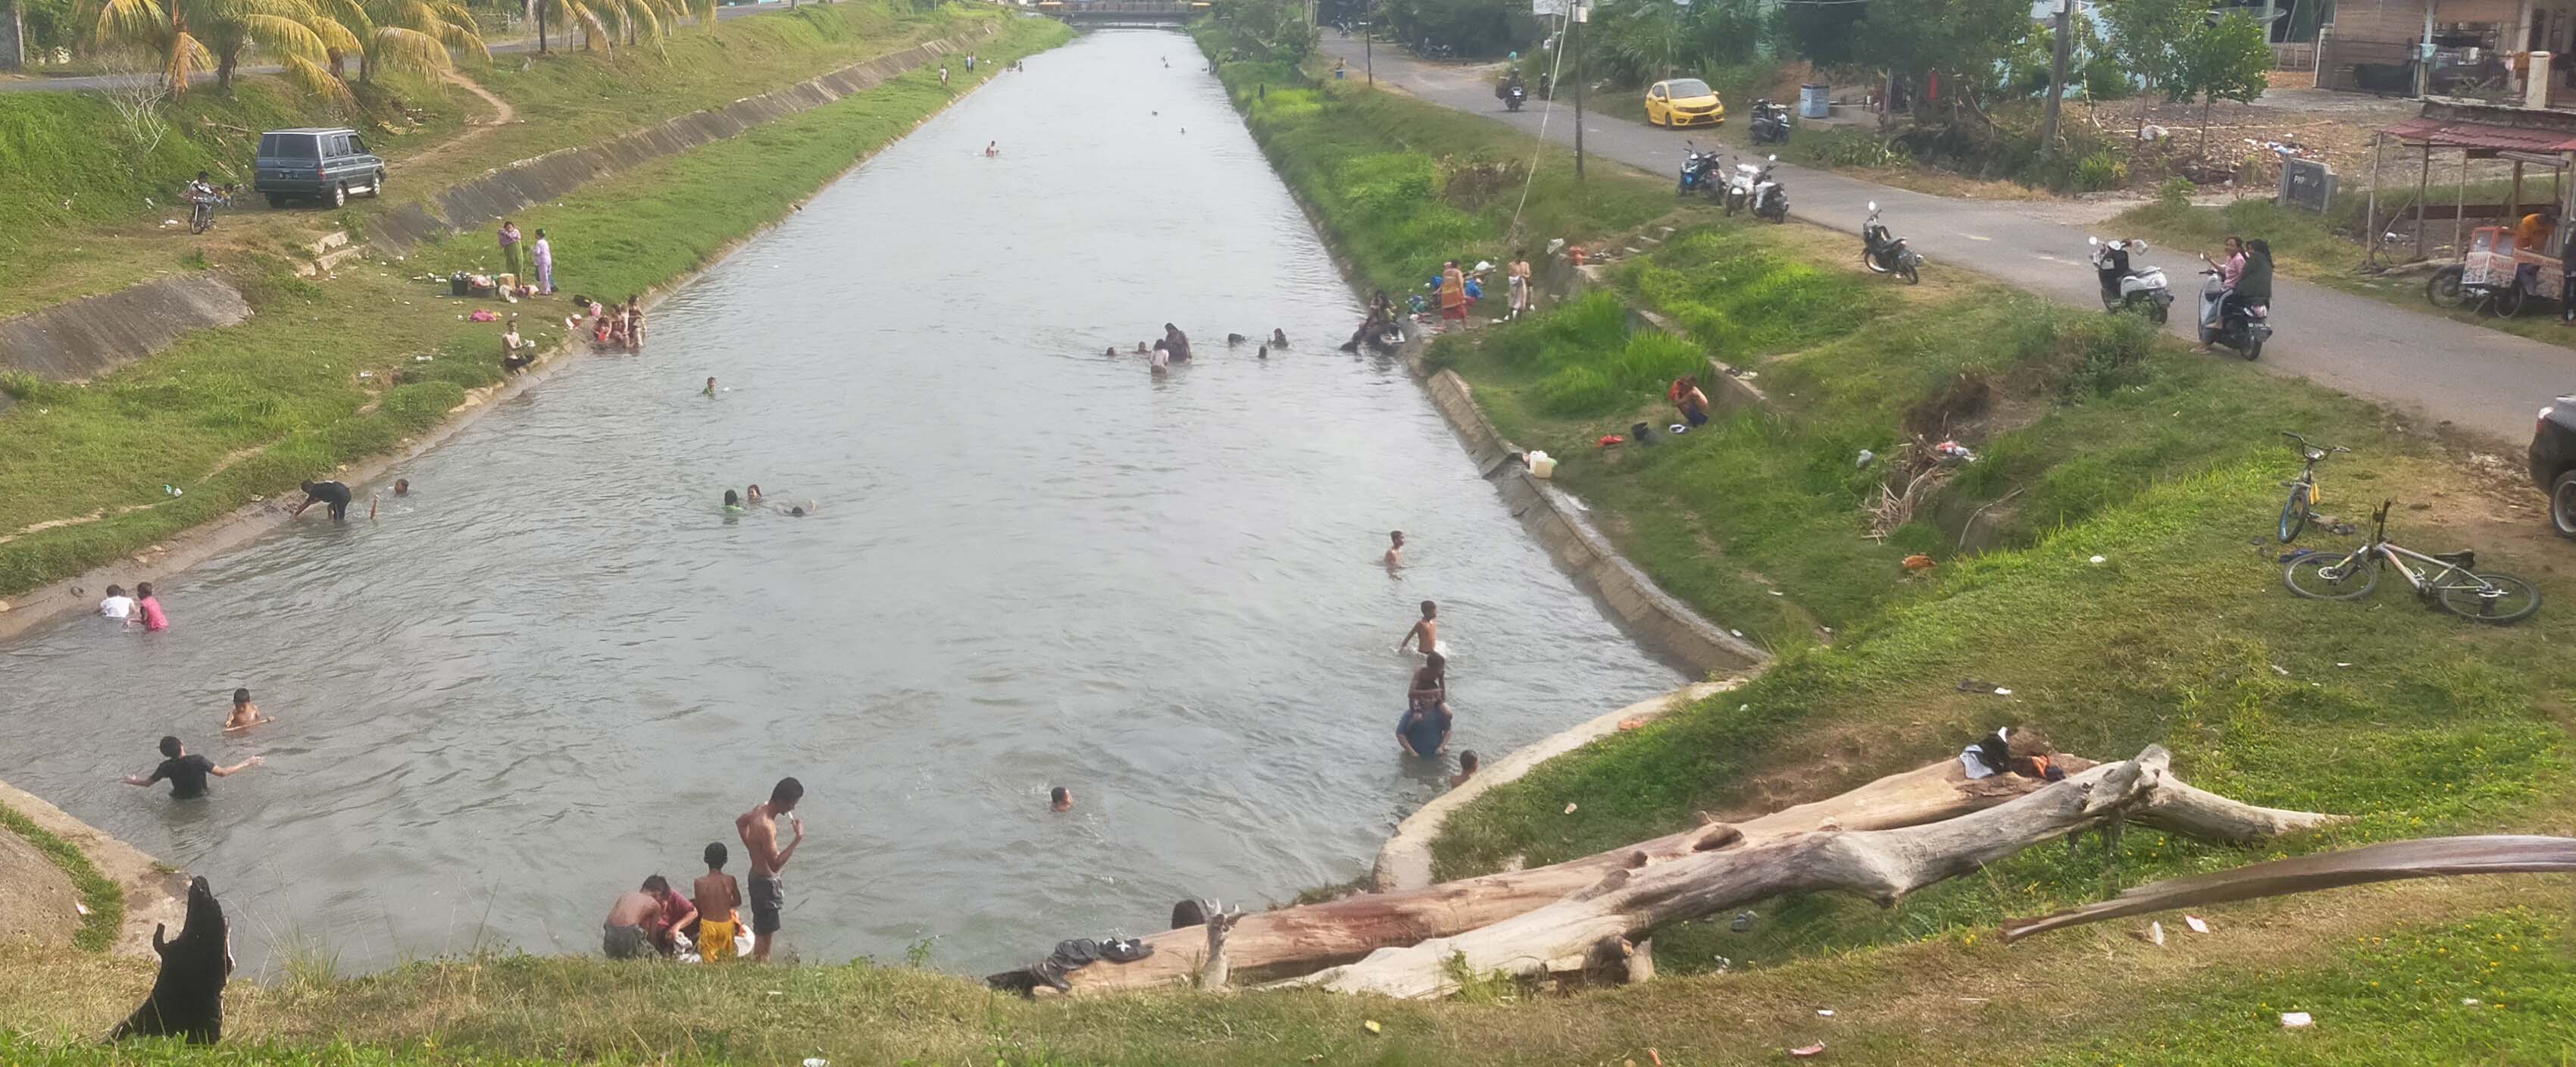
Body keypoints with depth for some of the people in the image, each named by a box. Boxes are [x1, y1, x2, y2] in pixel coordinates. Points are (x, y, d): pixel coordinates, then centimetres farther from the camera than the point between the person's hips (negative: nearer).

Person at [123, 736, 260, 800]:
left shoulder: (167, 767, -19)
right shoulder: (198, 761, -29)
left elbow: (147, 782, -4)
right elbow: (223, 773, -28)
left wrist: (132, 781, 19)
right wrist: (246, 764, -20)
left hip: (180, 799, 2)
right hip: (201, 798, -2)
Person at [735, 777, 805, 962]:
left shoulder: (760, 809, -2)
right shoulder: (766, 826, -31)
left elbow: (740, 822, 20)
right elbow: (776, 864, -32)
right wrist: (798, 838, -33)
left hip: (757, 876, 10)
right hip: (766, 882, -10)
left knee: (761, 930, 23)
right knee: (765, 933, 2)